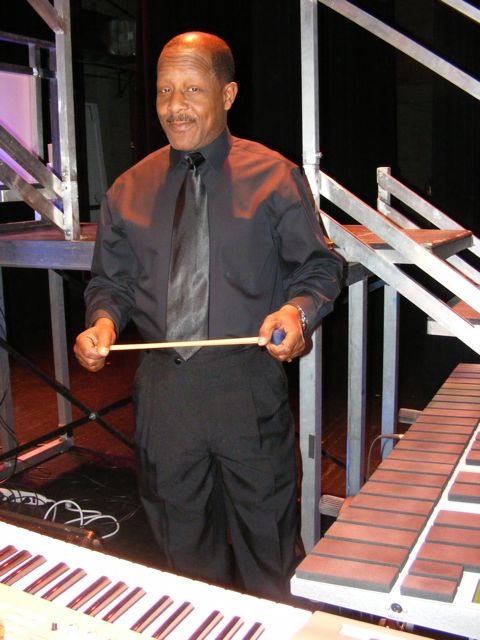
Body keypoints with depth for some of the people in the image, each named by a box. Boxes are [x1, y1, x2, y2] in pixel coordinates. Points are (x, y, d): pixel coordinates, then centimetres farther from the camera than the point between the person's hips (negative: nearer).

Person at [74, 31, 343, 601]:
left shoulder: (275, 177, -2)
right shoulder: (128, 190, 6)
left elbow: (320, 266, 0)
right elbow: (111, 280, 12)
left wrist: (298, 310, -20)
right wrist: (103, 320, -9)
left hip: (251, 387, -2)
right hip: (162, 389, 3)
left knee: (265, 530, 12)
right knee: (181, 533, 19)